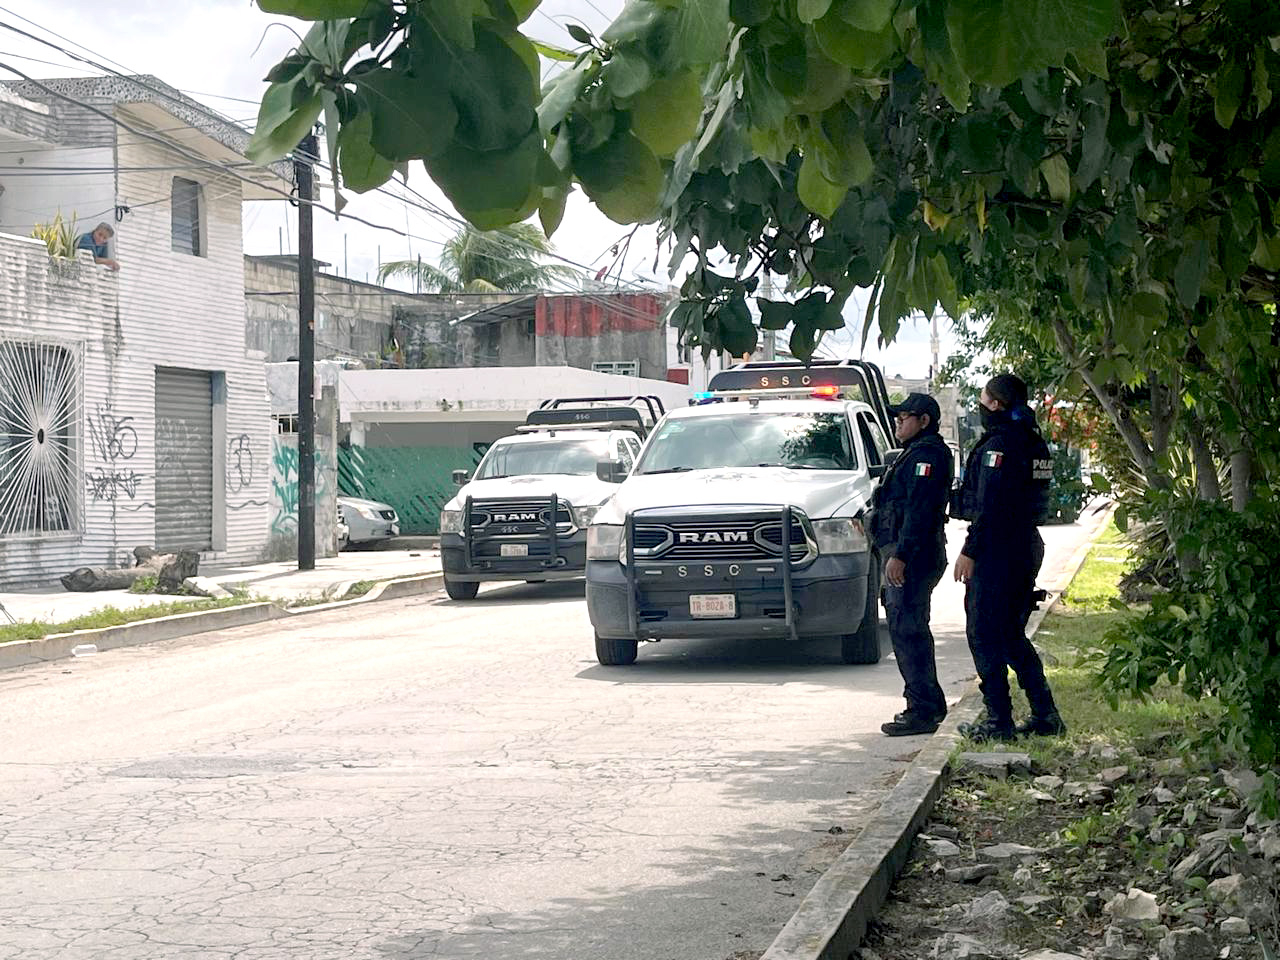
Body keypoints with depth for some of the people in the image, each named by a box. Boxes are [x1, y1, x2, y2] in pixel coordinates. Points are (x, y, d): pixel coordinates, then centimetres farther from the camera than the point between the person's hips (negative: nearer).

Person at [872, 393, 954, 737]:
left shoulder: (927, 454, -13)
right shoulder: (916, 452, 21)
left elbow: (919, 511, -22)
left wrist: (900, 555, -26)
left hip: (912, 555, -11)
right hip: (906, 553, 11)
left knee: (906, 628, -11)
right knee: (910, 629, 16)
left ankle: (922, 711, -9)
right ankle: (929, 705, 23)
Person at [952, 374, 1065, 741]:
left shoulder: (998, 445, -15)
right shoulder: (1034, 443, 14)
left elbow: (988, 506, -20)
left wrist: (969, 552, -16)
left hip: (996, 551, -9)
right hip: (1027, 550, 9)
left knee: (985, 636, -2)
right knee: (1013, 635, 16)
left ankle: (999, 720, -2)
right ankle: (1045, 715, 14)